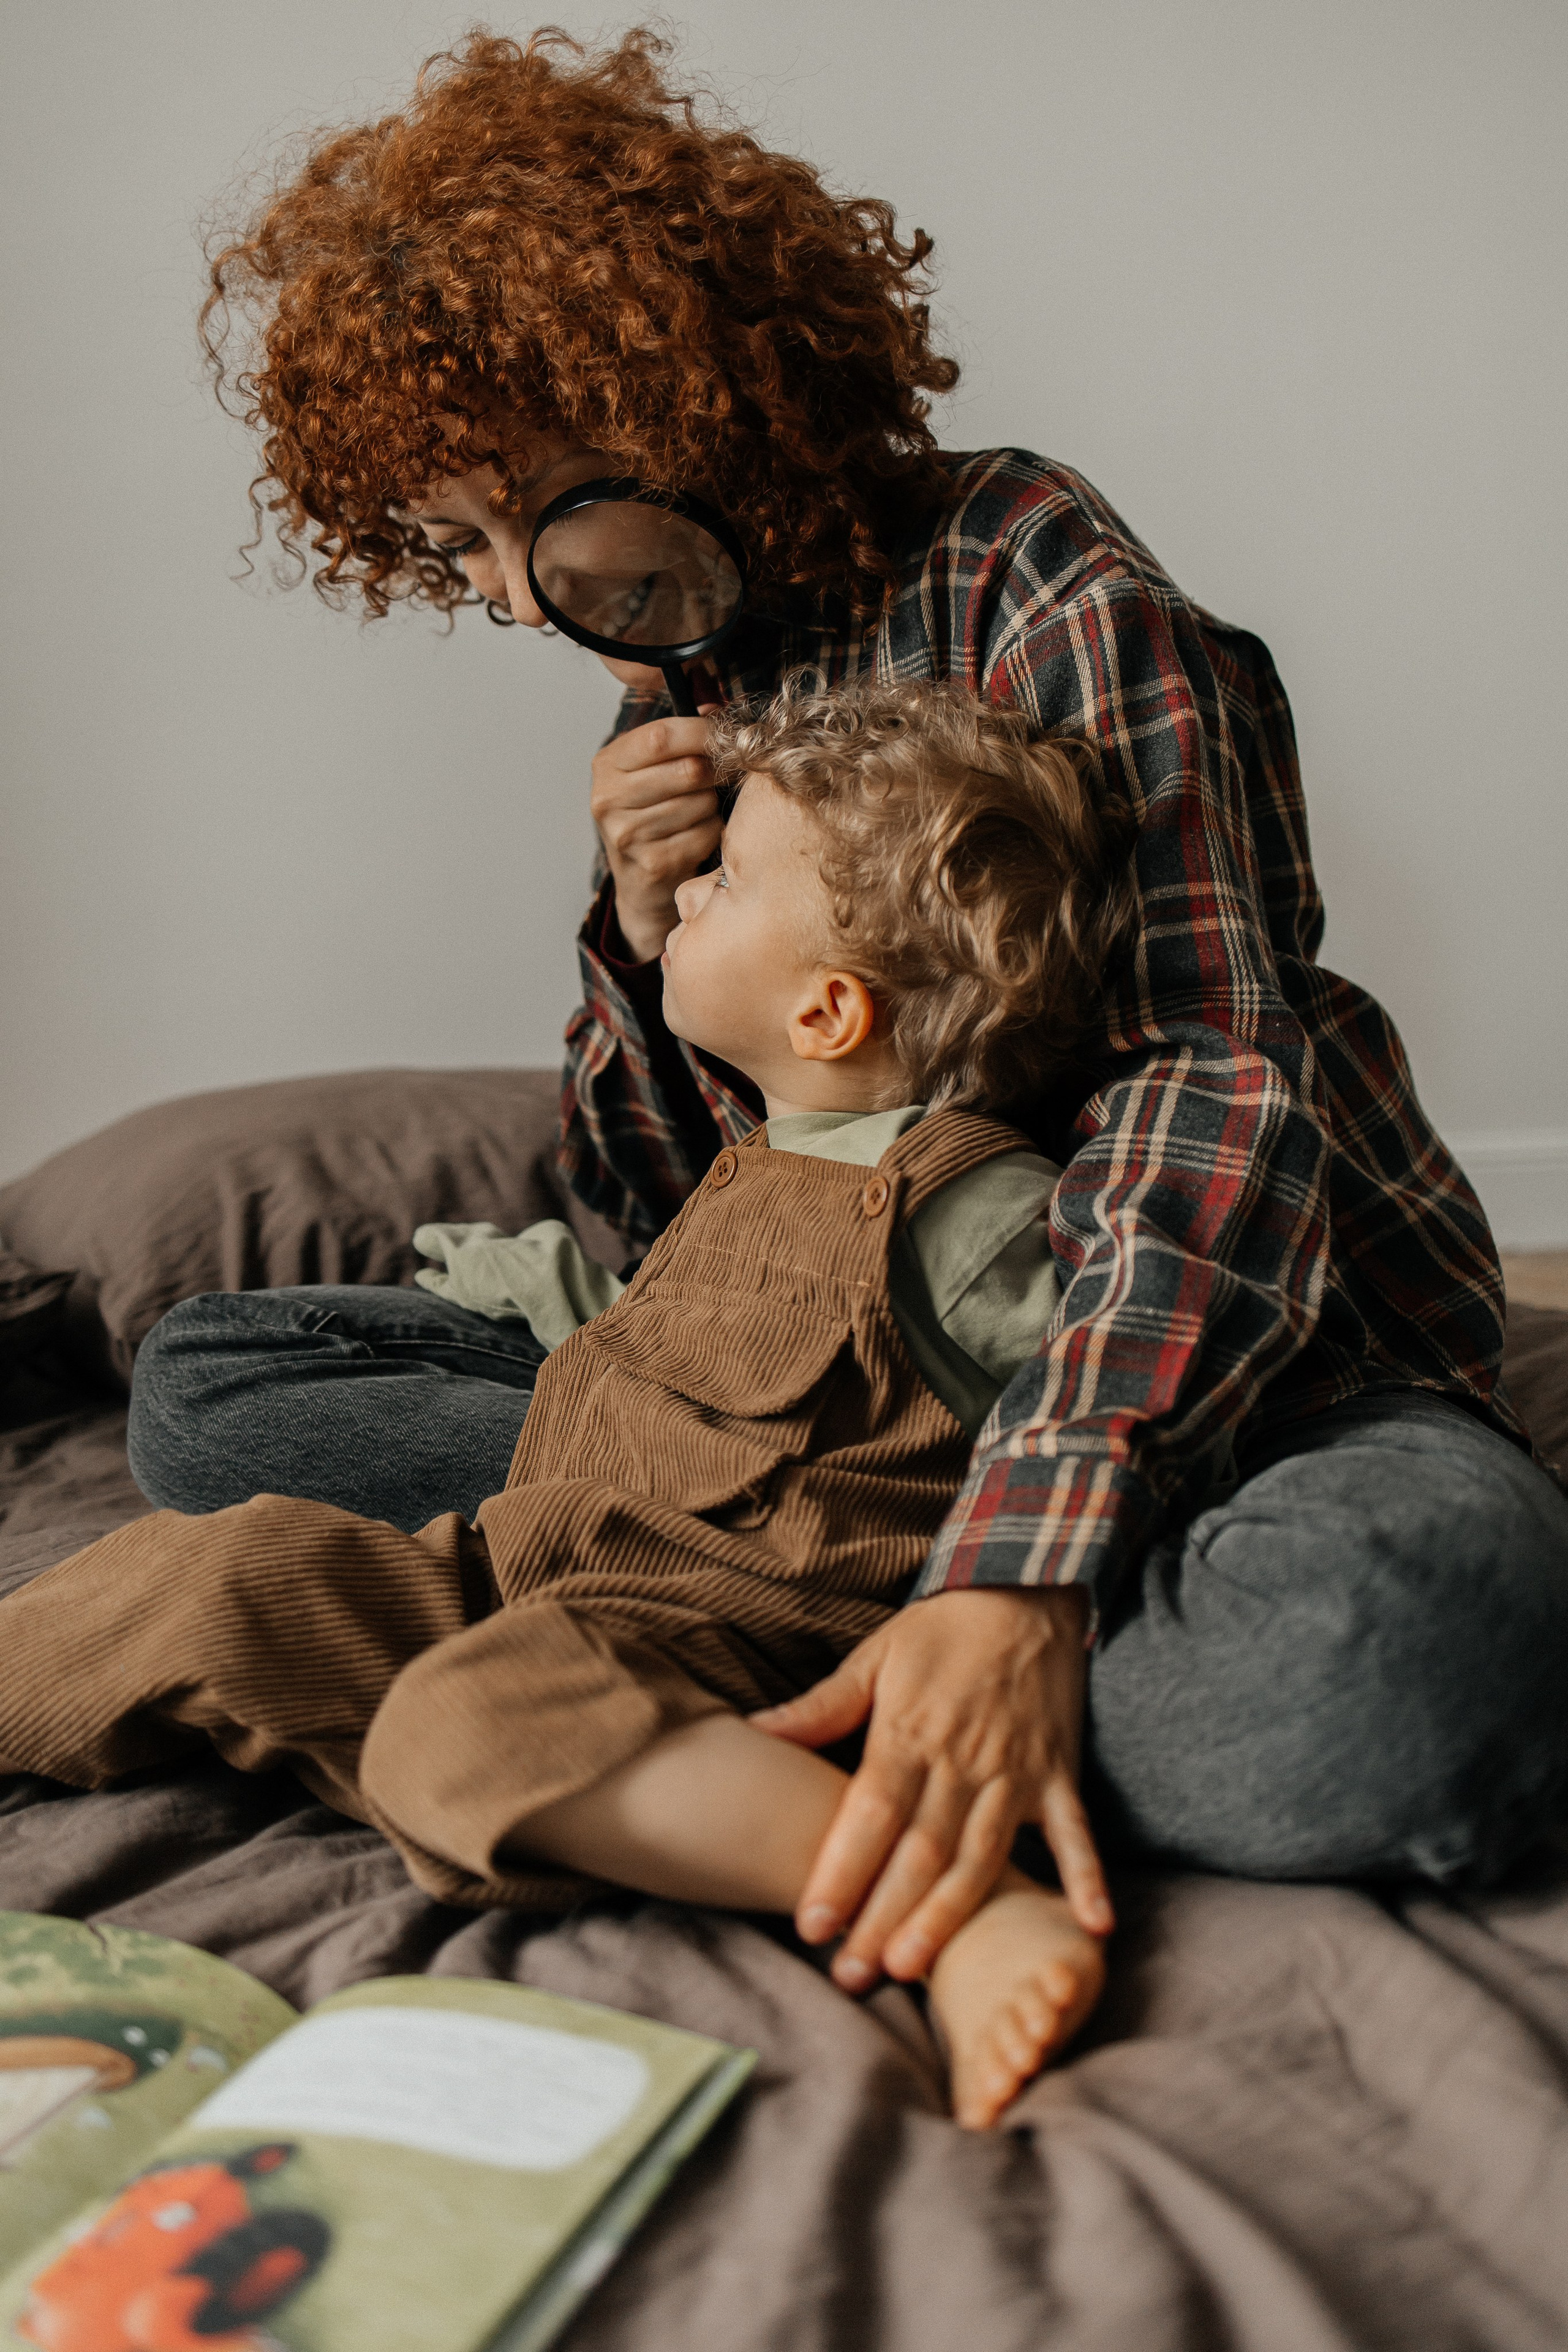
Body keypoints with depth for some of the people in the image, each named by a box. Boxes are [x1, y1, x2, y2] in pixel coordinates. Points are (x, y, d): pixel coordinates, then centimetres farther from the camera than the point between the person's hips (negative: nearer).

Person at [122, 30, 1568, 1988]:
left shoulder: (1021, 572, -10)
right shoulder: (674, 709, 10)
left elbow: (1214, 1087, -22)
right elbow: (653, 1220, 10)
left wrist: (1015, 1588, -37)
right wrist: (645, 938, -12)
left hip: (1237, 1366, -5)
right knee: (204, 1386, -4)